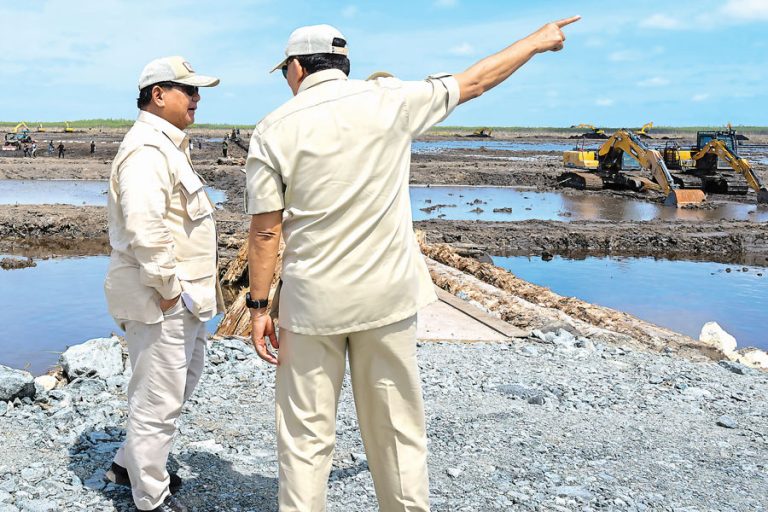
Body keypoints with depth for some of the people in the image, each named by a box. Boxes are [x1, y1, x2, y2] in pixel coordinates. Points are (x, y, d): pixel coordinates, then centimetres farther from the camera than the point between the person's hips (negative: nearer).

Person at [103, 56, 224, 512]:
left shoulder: (169, 146, 17)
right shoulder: (146, 151, -18)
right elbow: (144, 230, -30)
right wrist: (170, 289, -22)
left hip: (183, 295, 11)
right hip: (161, 301, -11)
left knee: (186, 378, 24)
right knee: (158, 401, 1)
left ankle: (130, 464, 39)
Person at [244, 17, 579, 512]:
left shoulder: (274, 129, -4)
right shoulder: (389, 100, -1)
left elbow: (265, 231, -5)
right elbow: (475, 81, 10)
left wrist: (259, 306, 3)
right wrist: (538, 40, 24)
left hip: (312, 303, -1)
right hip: (388, 297, 2)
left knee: (306, 436, 8)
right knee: (397, 429, 14)